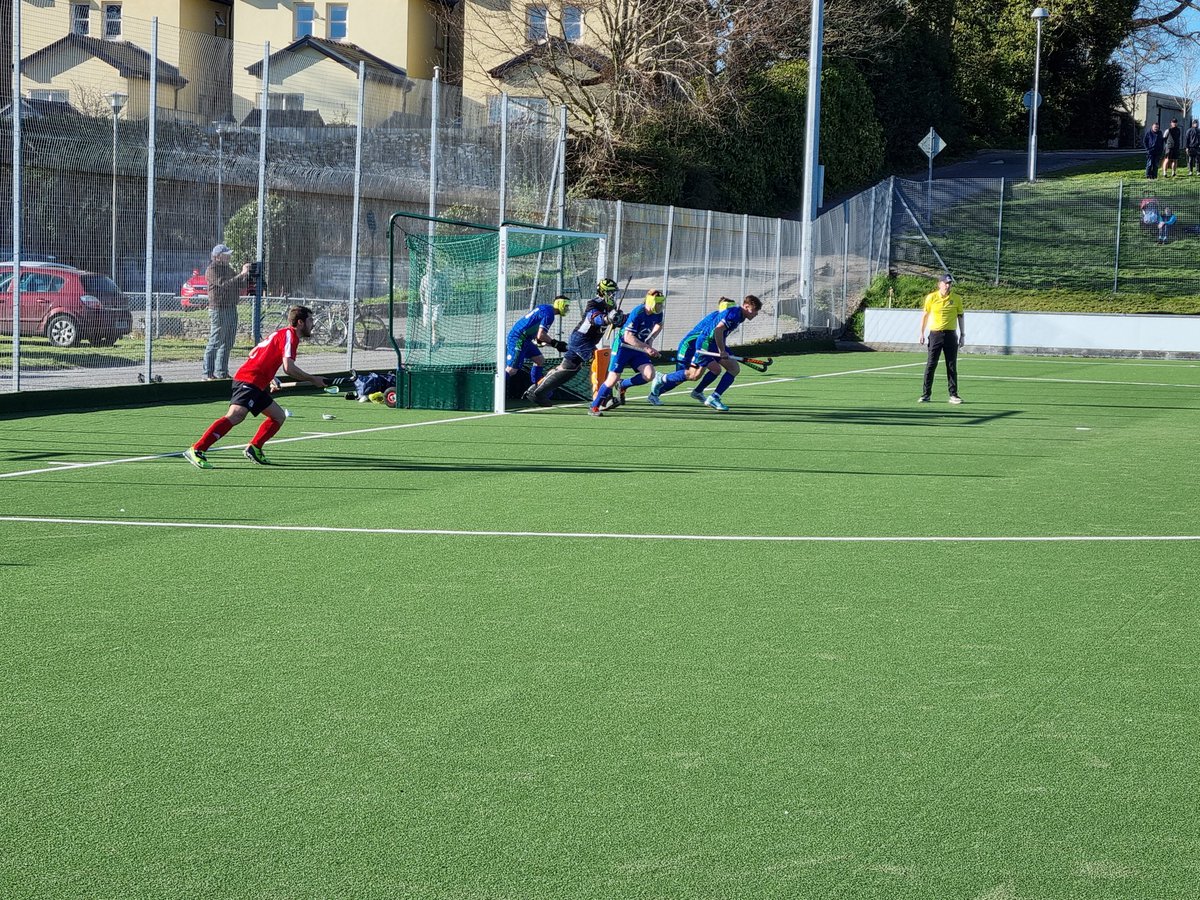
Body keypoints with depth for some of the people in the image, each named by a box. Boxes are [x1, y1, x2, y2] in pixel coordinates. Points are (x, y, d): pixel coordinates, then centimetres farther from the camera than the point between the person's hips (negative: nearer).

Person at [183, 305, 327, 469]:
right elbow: (289, 368, -18)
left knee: (279, 416, 15)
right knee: (235, 416, -25)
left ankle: (254, 448, 13)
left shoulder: (281, 334, 23)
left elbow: (253, 353, 29)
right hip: (249, 381, -11)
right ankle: (196, 450, -33)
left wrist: (270, 380, 28)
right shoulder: (289, 335, -6)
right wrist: (313, 379, -6)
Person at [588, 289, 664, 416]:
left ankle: (623, 386, 11)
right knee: (612, 379, -11)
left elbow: (659, 325, 21)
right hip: (622, 346, -6)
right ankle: (594, 407, 7)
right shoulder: (638, 313, -25)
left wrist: (651, 338, 4)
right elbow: (628, 337, -29)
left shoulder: (657, 313, -4)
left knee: (649, 375, -15)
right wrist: (646, 348, -32)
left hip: (638, 349, 6)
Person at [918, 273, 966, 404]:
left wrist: (962, 335, 6)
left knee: (952, 366, 3)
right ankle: (925, 394, 4)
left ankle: (953, 395, 8)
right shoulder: (931, 297, 0)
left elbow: (961, 317, 9)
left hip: (951, 335, 1)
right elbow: (925, 315, 8)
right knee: (930, 365, -1)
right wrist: (922, 333, 6)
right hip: (935, 333, -1)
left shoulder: (957, 299, 3)